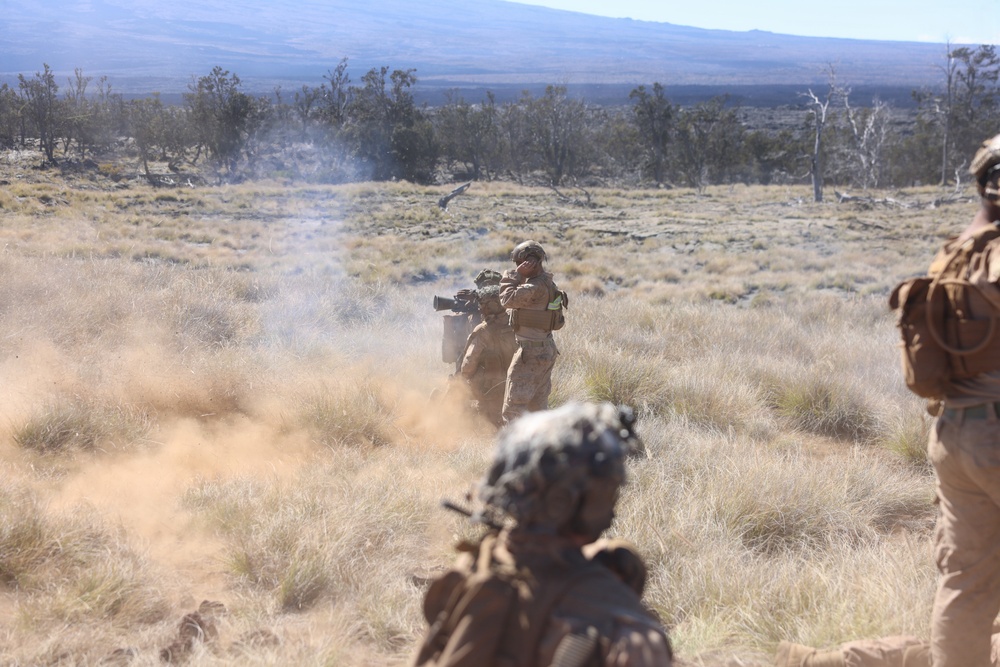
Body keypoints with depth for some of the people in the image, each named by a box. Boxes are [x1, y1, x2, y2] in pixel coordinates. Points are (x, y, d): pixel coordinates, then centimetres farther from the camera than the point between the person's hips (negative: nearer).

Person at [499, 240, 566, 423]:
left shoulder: (537, 287, -22)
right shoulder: (547, 282, 9)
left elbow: (508, 300, -22)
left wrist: (514, 275, -14)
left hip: (531, 351, -10)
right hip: (546, 349, 10)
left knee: (514, 405, -6)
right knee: (538, 404, 18)